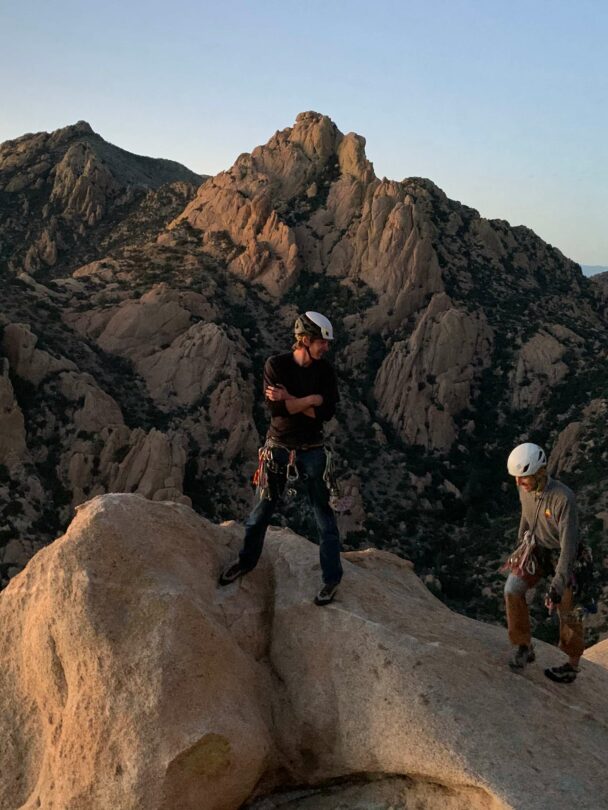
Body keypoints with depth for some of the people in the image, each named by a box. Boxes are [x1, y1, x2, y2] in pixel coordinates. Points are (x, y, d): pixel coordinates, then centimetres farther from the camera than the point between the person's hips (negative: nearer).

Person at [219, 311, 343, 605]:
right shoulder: (276, 365, -10)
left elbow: (327, 412, -15)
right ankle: (247, 559, 38)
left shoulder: (324, 370, -5)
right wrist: (311, 399, -21)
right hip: (278, 448, 0)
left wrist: (290, 399, -21)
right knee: (262, 510, 15)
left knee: (324, 515, 6)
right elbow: (275, 408, -21)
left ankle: (331, 577, 19)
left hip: (312, 451, 0)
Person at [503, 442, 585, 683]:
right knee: (512, 589, -15)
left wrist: (558, 584, -32)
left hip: (562, 555, -5)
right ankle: (523, 646, 1)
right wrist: (520, 545, 21)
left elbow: (569, 544, -32)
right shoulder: (525, 489, -14)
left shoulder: (563, 498, -35)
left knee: (567, 611, 4)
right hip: (536, 548, 5)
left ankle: (572, 664, 27)